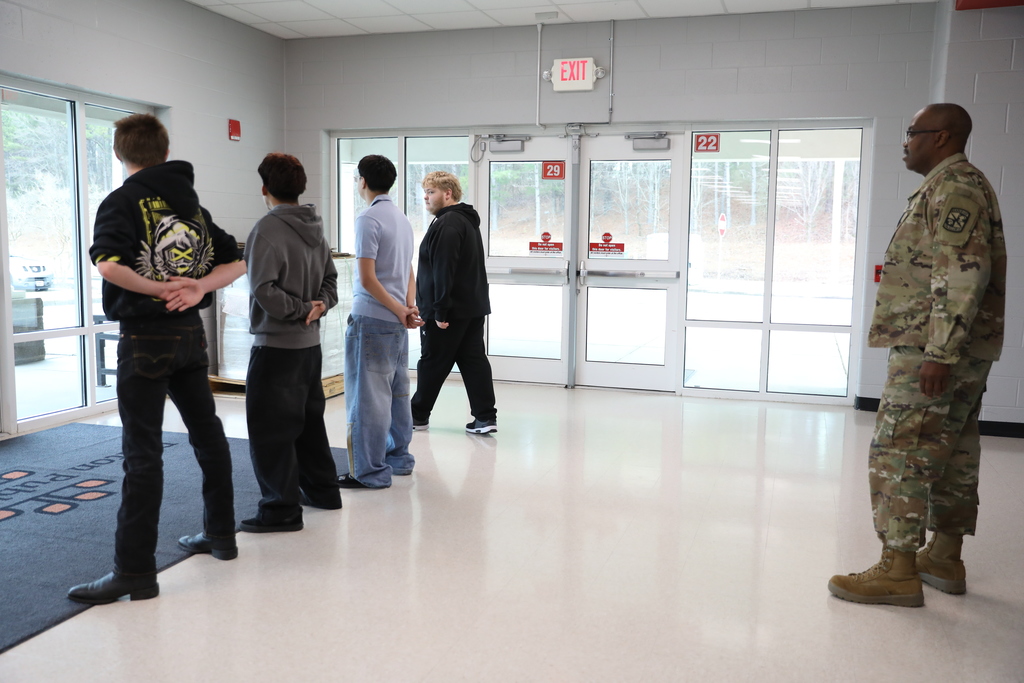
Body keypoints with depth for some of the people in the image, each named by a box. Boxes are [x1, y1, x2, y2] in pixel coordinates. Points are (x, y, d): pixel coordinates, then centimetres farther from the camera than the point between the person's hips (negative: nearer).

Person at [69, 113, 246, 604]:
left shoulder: (123, 200, -8)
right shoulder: (193, 204, 10)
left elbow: (107, 264, -24)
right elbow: (235, 263, 8)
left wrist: (157, 289, -13)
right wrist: (197, 287, -7)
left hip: (146, 337, -6)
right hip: (192, 332, 6)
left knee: (142, 452, -4)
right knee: (207, 431, 17)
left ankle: (135, 571, 0)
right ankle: (220, 533, 30)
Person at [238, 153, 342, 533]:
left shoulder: (267, 229, -16)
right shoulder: (315, 229, 10)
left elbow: (264, 289, -23)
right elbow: (330, 280, 17)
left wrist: (302, 309, -12)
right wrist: (319, 305, 0)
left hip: (276, 345, -9)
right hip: (310, 344, 9)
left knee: (269, 427, 0)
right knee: (308, 419, 20)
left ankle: (282, 509, 4)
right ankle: (322, 490, 31)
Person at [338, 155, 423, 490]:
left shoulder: (368, 219, -12)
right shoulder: (402, 219, 14)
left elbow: (367, 278, -18)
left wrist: (401, 310, -11)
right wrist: (410, 307, 2)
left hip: (372, 319, -8)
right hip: (397, 321, 9)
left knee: (368, 396, -3)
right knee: (396, 391, 15)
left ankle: (371, 471, 3)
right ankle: (399, 457, 26)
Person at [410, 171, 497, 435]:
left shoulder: (446, 225, -16)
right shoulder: (468, 221, 18)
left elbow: (443, 271, -22)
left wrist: (440, 311, -22)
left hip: (451, 311, -9)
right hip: (474, 307, 10)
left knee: (432, 363, 4)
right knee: (474, 361, 7)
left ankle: (418, 415, 17)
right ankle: (485, 417, 5)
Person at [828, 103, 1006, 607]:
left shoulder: (952, 187, -12)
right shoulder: (959, 187, 21)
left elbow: (962, 274, -22)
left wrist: (938, 353, -25)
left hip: (932, 353, -11)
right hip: (960, 353, 11)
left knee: (897, 452, -8)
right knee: (953, 455, 13)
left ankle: (897, 571, -4)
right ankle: (945, 560, 22)